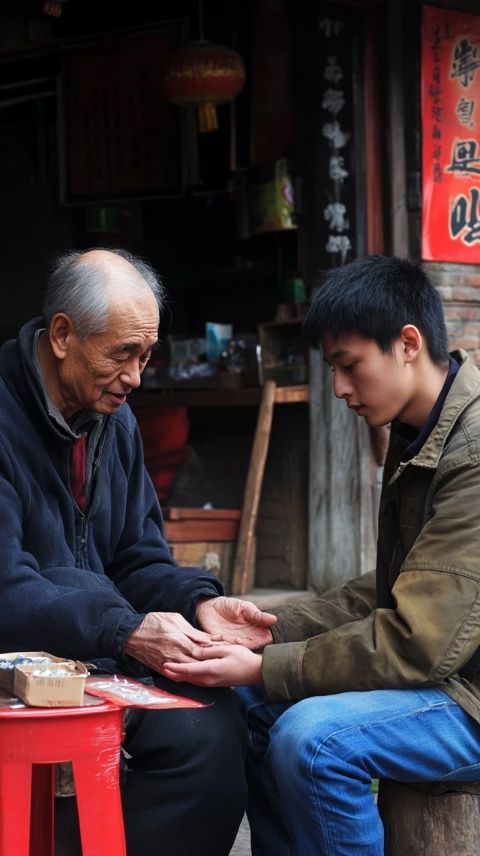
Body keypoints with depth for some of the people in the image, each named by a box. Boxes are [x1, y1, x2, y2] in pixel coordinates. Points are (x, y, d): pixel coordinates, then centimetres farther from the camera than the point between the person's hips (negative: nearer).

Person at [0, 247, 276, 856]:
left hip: (101, 644, 7)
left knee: (212, 725, -19)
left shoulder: (114, 419, 11)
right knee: (199, 730, -26)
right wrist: (126, 632, -30)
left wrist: (197, 603, -4)